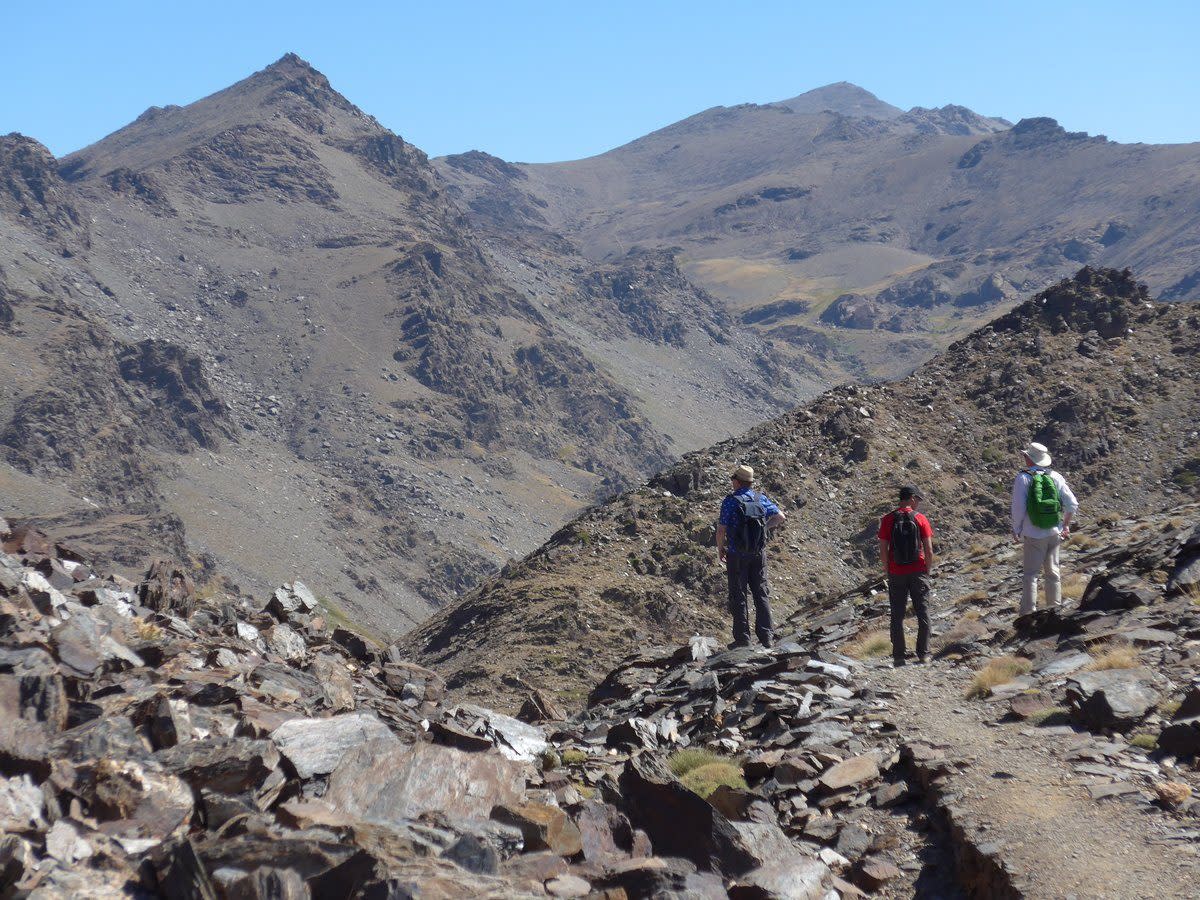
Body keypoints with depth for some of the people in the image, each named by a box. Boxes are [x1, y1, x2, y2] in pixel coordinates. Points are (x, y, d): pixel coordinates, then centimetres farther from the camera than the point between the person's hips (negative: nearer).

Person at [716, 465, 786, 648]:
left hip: (737, 556, -4)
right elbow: (780, 517, 9)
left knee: (738, 596, 4)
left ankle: (742, 638, 5)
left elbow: (721, 530, -14)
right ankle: (766, 636, 12)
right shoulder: (761, 499, 0)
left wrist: (720, 549, 2)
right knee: (761, 594, 12)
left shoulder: (730, 501, -14)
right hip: (759, 554, 4)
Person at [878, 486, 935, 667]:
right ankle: (923, 654, 9)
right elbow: (929, 550, -7)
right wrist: (928, 569, 6)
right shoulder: (920, 518, -6)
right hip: (918, 572, -1)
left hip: (896, 574, 1)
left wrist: (887, 570, 9)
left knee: (897, 616, 8)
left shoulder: (887, 520, -3)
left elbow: (883, 550, -4)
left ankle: (898, 656, 7)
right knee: (923, 614, 10)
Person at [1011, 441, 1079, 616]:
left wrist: (1016, 531, -1)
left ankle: (1028, 613, 1)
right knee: (1052, 572, 16)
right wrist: (1066, 525, 15)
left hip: (1034, 535, -4)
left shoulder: (1023, 478, -12)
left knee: (1030, 574, 3)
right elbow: (1072, 504, 1)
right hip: (1054, 533, 4)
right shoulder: (1055, 477, 1)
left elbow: (1018, 509, -14)